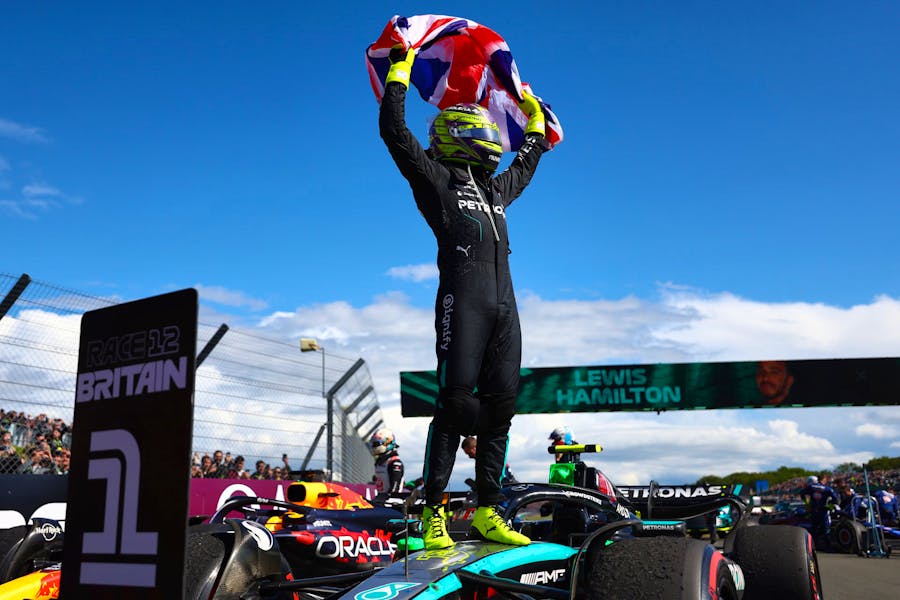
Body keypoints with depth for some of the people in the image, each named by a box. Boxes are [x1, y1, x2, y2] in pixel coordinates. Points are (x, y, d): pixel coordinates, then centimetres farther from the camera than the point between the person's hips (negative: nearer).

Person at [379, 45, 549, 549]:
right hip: (462, 300, -7)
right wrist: (401, 69, 8)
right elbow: (395, 130, 1)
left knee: (500, 404, 1)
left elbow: (529, 162, 47)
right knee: (456, 399, -14)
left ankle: (488, 511, 6)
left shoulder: (497, 189, 29)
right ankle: (434, 512, -8)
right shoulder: (435, 179, 9)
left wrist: (536, 116, 52)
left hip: (505, 305, 7)